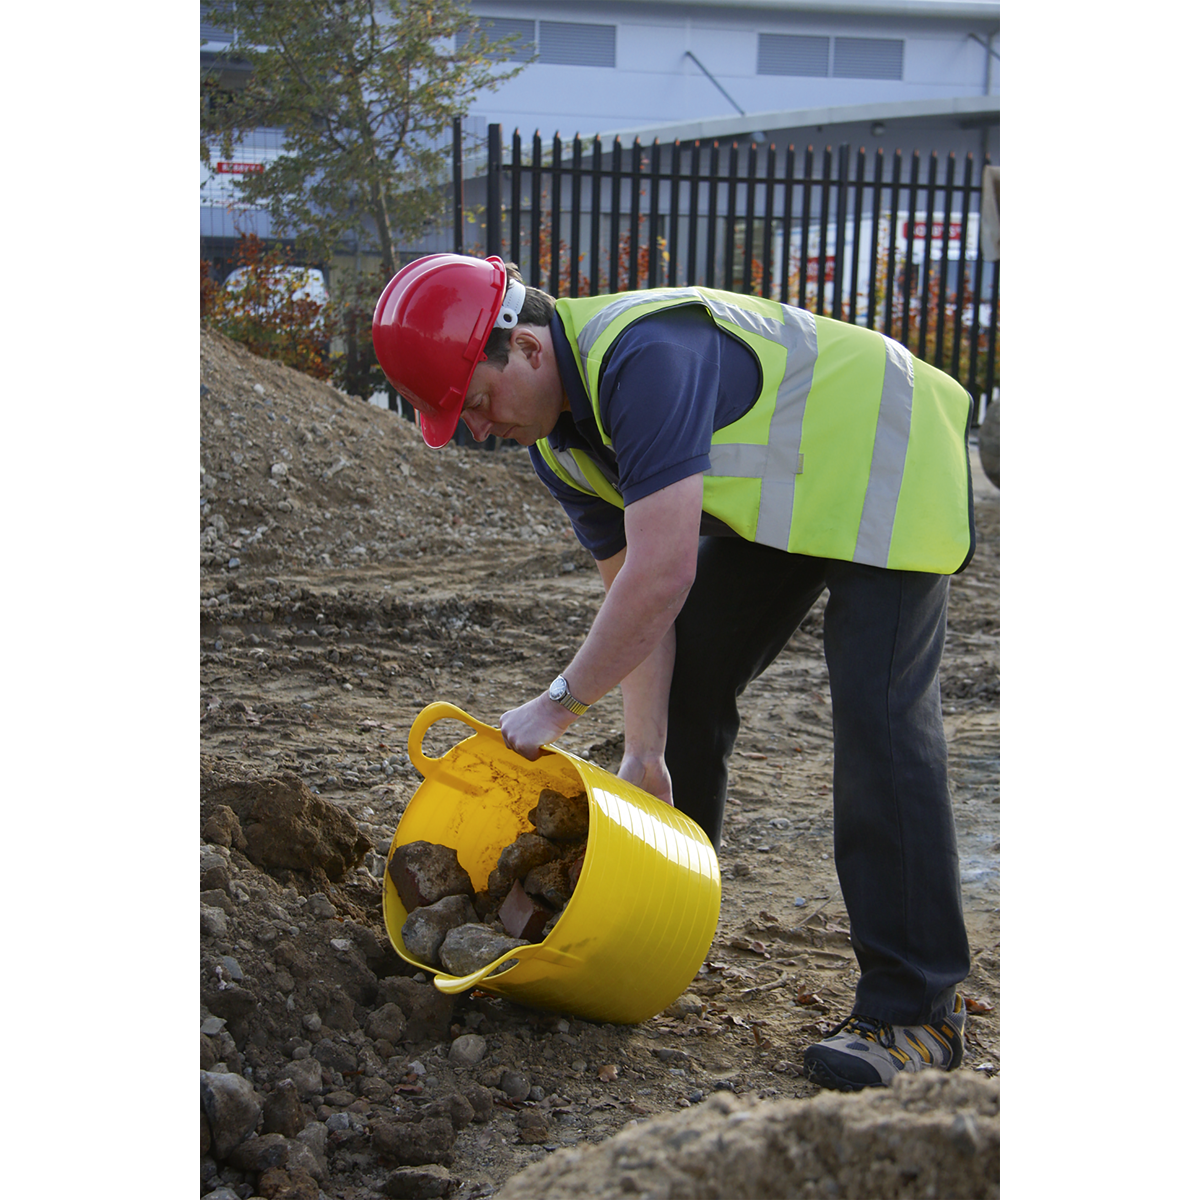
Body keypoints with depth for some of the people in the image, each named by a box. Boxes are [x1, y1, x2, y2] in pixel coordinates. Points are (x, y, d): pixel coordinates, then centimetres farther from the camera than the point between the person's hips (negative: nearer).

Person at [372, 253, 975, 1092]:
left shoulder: (642, 360, -34)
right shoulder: (558, 439, -4)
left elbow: (663, 576, -38)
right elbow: (631, 588, -2)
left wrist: (557, 706, -28)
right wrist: (644, 752, -8)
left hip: (885, 474, -9)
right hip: (775, 493, 10)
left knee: (878, 716, -19)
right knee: (686, 683, 9)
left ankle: (917, 1007, -14)